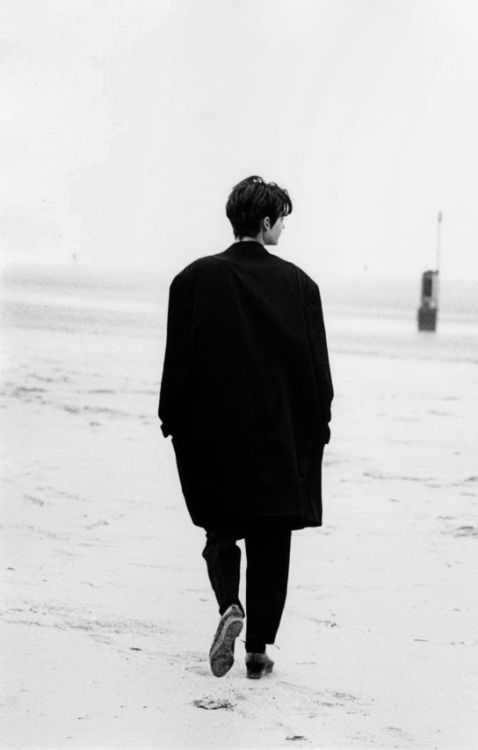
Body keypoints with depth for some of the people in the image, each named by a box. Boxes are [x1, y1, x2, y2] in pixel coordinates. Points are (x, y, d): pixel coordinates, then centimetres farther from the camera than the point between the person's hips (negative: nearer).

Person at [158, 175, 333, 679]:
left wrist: (173, 422, 6)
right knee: (269, 543, 10)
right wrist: (317, 426, 9)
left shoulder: (195, 279, -4)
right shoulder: (299, 284, -4)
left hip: (212, 436, 0)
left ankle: (229, 607, -12)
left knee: (221, 531, 15)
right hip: (281, 438, 0)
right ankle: (258, 649, 10)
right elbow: (317, 366, -1)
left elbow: (179, 360, -3)